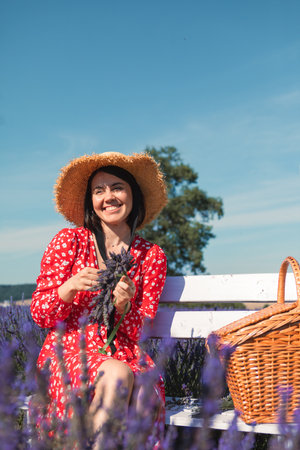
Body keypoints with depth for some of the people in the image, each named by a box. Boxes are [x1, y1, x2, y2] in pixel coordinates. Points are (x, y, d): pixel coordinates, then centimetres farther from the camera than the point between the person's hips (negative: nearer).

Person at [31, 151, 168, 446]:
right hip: (67, 352, -2)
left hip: (125, 356, 2)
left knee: (143, 397, -32)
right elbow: (40, 316, 3)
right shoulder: (69, 241, 3)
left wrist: (124, 306, -15)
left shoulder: (152, 256, 8)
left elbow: (140, 333, 8)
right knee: (118, 375, -34)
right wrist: (69, 288, -17)